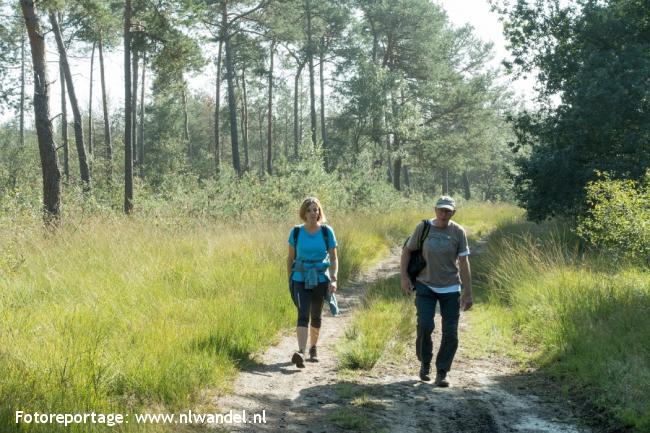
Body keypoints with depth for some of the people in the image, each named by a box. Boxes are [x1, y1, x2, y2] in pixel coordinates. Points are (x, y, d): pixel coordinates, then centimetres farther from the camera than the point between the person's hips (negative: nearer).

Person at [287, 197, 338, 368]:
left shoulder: (327, 232, -1)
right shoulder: (296, 232, 0)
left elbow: (333, 258, 1)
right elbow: (290, 258, 9)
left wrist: (333, 279, -10)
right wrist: (289, 279, 10)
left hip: (320, 280, 1)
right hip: (300, 279, -1)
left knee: (316, 316, 13)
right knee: (303, 314, -17)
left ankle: (313, 349, 32)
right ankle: (301, 352, -27)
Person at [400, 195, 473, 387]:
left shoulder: (458, 232, -4)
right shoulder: (423, 227, -5)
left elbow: (464, 263, -2)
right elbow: (407, 250, 6)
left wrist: (468, 293, -3)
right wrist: (404, 277, -4)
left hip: (450, 289, 1)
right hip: (425, 286, -1)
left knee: (450, 333, 0)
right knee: (425, 325, -14)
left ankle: (441, 373, 13)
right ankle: (425, 363, 12)